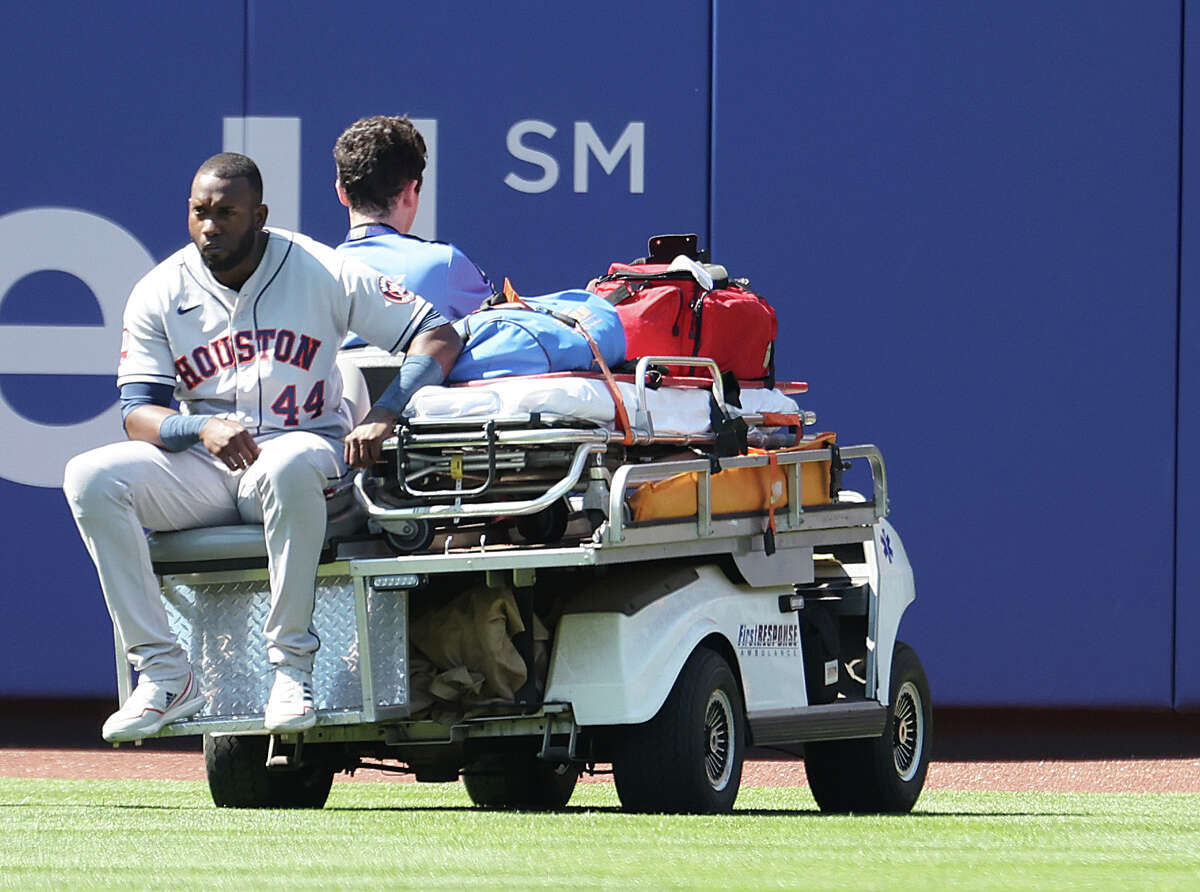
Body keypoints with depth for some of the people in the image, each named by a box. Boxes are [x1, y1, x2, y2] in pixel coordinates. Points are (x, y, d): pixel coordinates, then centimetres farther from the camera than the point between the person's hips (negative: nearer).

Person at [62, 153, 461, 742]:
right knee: (90, 478, -23)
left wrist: (383, 416, -23)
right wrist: (204, 428, -27)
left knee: (290, 464, -40)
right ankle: (164, 676, -22)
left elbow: (438, 336, -6)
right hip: (201, 470, 3)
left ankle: (292, 668, -30)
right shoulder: (160, 293, 3)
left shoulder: (321, 272, -3)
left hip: (305, 447, -3)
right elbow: (138, 413, -4)